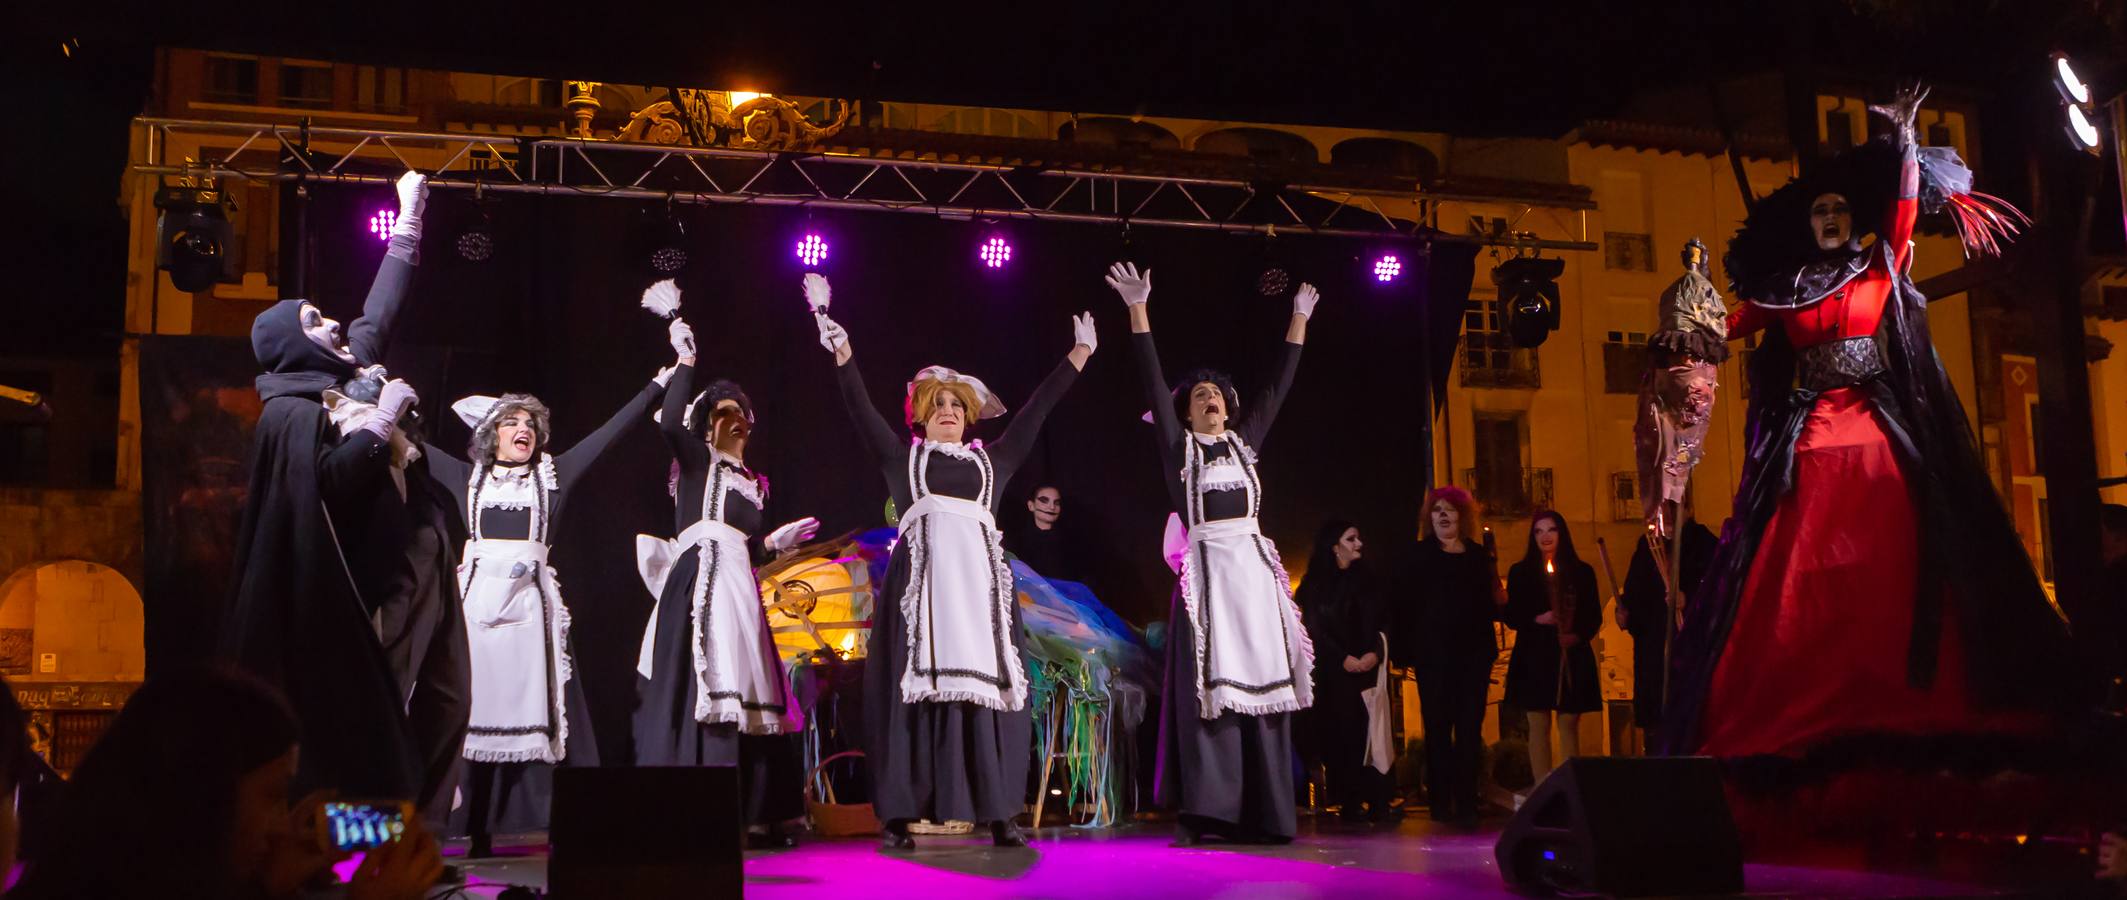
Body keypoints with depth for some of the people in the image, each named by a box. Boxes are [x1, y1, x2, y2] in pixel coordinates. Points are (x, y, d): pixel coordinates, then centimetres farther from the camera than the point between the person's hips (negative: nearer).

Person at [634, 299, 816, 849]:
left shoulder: (752, 483, 25)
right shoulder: (697, 459, 6)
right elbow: (669, 424, -17)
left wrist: (779, 541, 12)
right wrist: (685, 363, -11)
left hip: (738, 589, 7)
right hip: (700, 583, -7)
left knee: (745, 692, 3)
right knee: (697, 689, -16)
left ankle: (754, 815, 3)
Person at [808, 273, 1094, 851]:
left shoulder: (993, 460, 21)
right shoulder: (901, 456, 16)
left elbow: (1038, 408, 25)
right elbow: (857, 399, 12)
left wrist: (1080, 352, 28)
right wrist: (832, 330, 5)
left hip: (979, 575, 2)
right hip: (921, 573, -2)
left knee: (986, 684, -3)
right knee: (914, 683, -8)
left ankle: (999, 815, -3)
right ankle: (901, 817, -8)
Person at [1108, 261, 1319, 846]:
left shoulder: (1245, 442, 16)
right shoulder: (1180, 447, 6)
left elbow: (1279, 386, 20)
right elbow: (1153, 381, -3)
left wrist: (1299, 319, 23)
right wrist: (1138, 310, -11)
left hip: (1254, 567, 4)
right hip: (1207, 568, -4)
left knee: (1262, 680, 1)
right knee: (1207, 685, -9)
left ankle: (1261, 813, 3)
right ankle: (1201, 813, -10)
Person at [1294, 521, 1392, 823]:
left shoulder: (1365, 580, 14)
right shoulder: (1314, 584, 5)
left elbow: (1378, 623, 5)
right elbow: (1314, 628, -2)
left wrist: (1374, 653, -14)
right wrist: (1344, 659, -14)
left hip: (1364, 666, 2)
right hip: (1330, 671, -2)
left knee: (1366, 732, -6)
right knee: (1338, 734, -7)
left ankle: (1377, 802, -8)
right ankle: (1349, 803, -6)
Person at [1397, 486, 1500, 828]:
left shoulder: (1480, 555, 12)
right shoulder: (1420, 556, 4)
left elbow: (1492, 604, 14)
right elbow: (1405, 604, 0)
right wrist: (1405, 651, -6)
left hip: (1473, 653, 2)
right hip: (1434, 655, -2)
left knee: (1470, 728, 0)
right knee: (1437, 727, 0)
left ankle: (1466, 802, 4)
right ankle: (1439, 801, 6)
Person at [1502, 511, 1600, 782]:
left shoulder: (1582, 572, 8)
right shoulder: (1521, 572, 6)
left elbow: (1594, 617, 8)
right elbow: (1510, 615, 3)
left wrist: (1578, 635, -10)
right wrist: (1537, 620, -14)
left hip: (1573, 657, 1)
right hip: (1534, 658, -1)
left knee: (1569, 725, 2)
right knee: (1539, 726, -2)